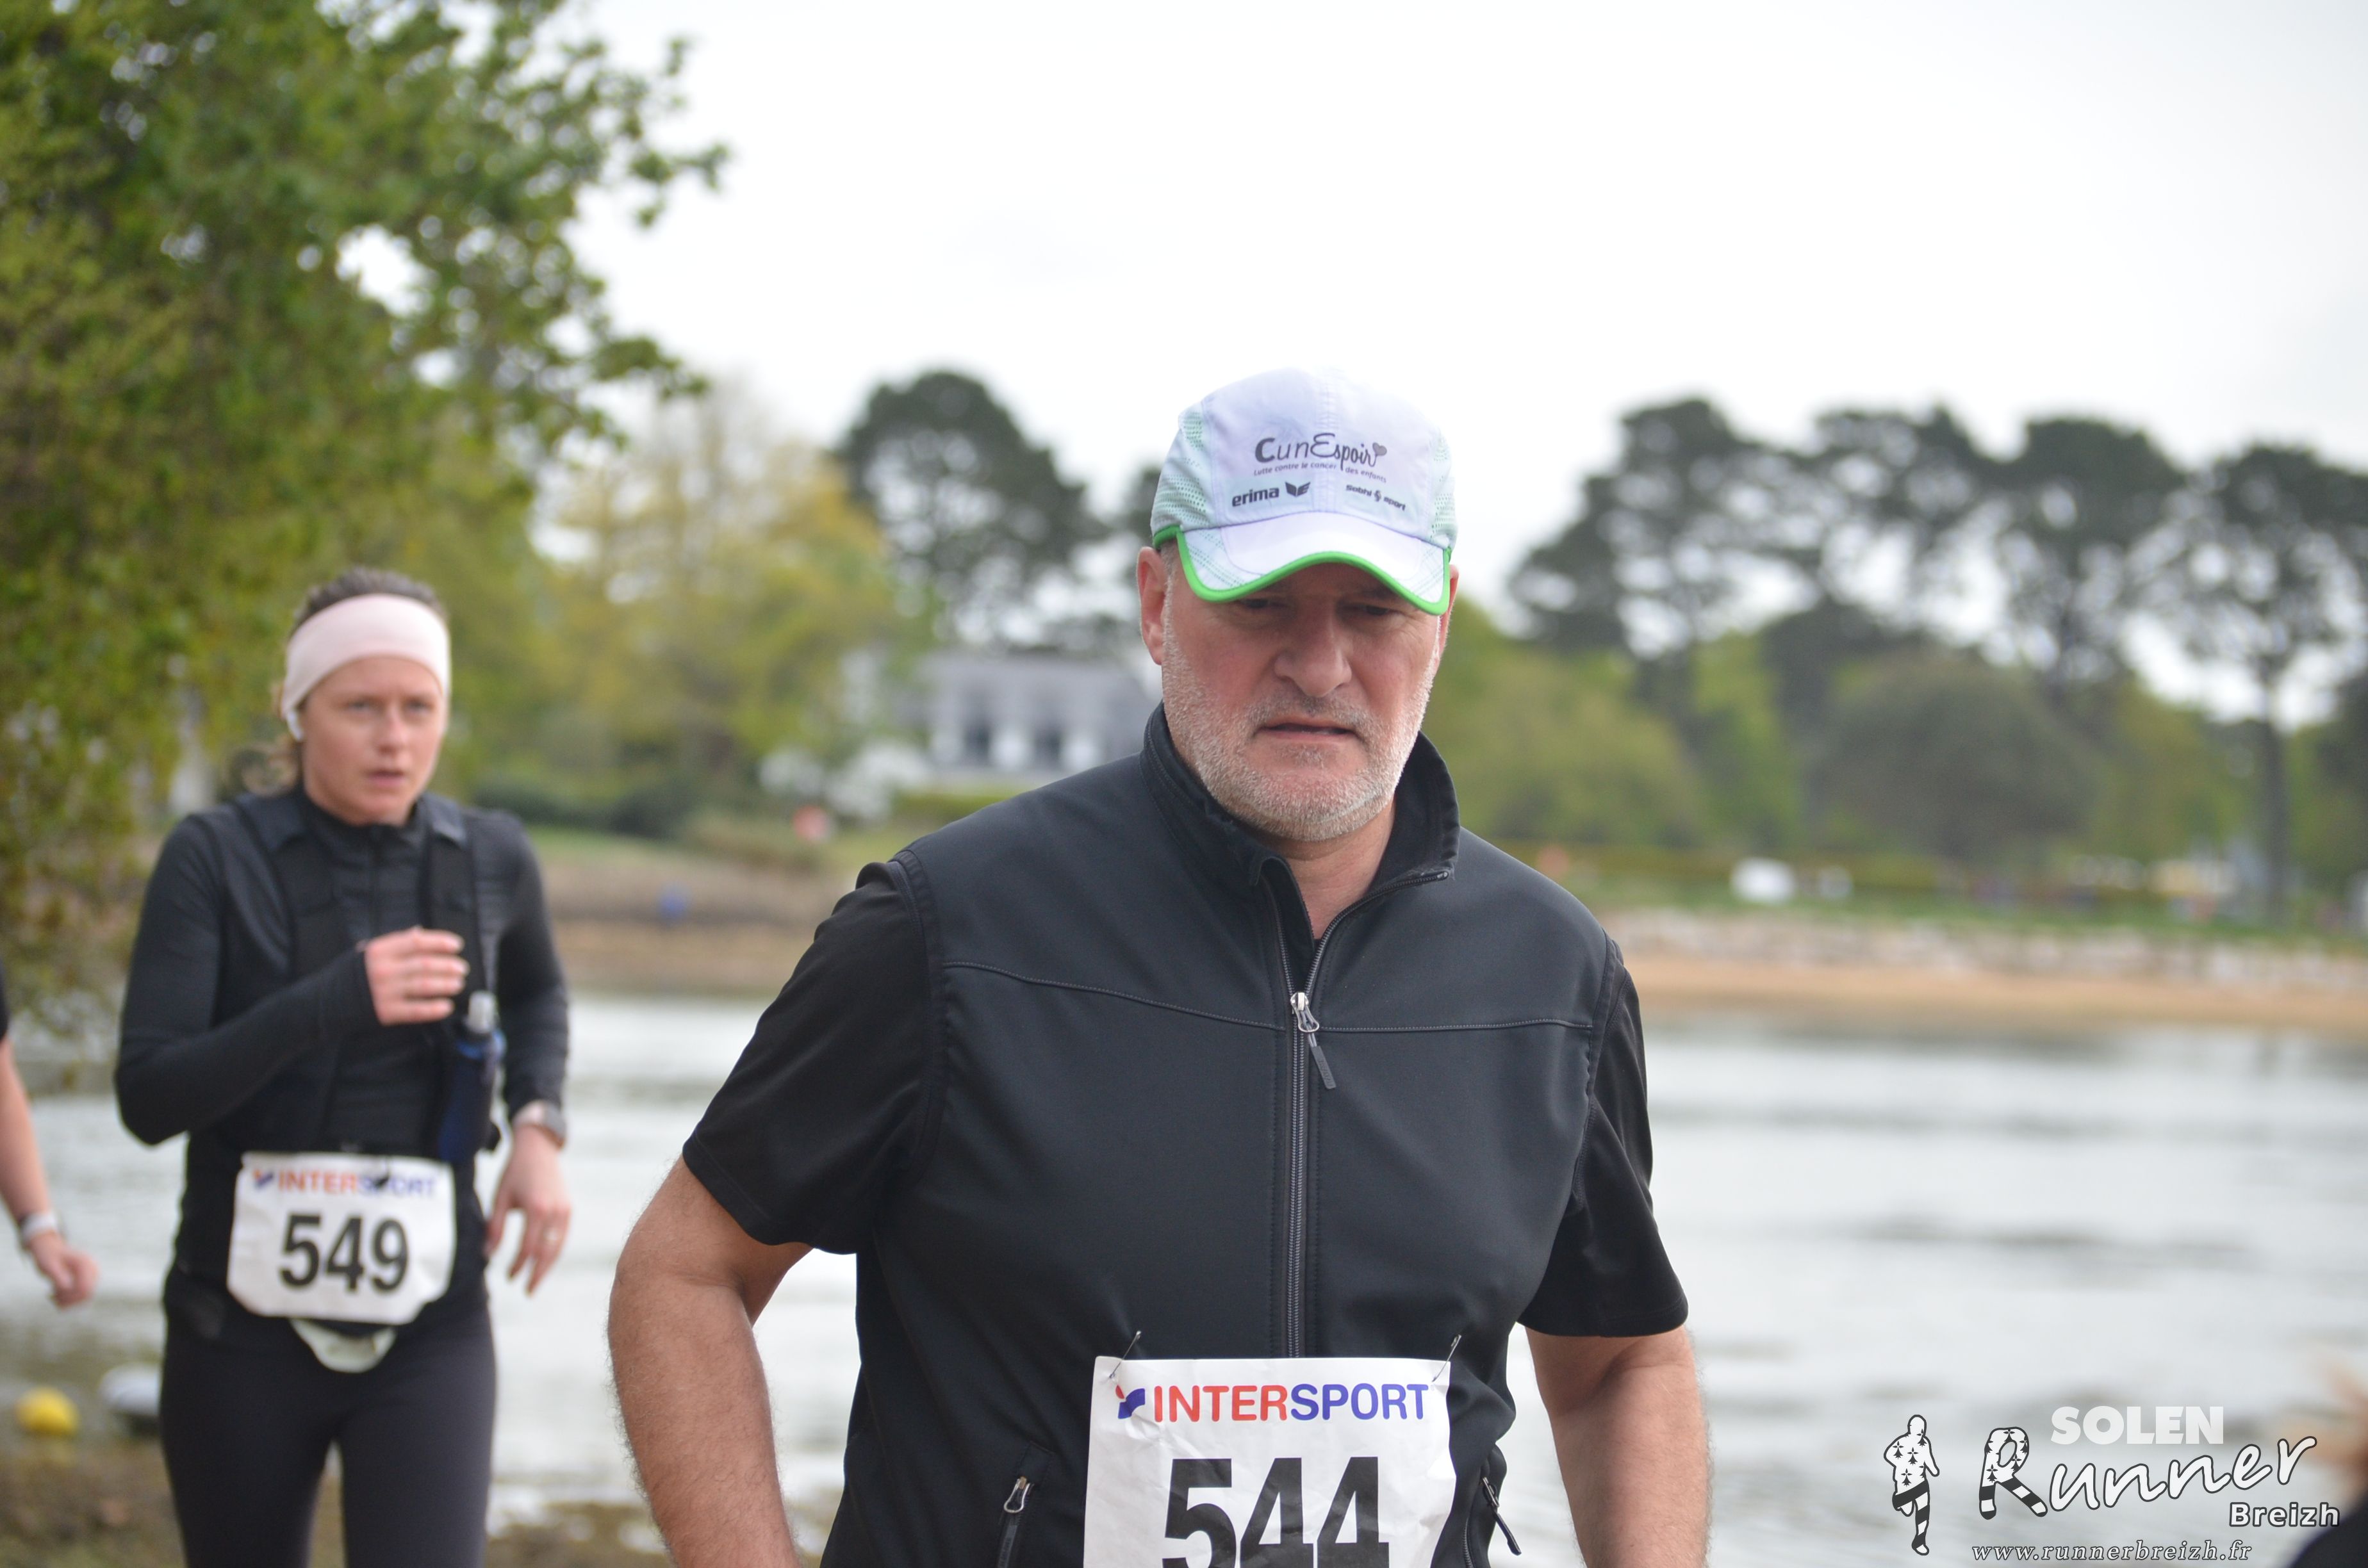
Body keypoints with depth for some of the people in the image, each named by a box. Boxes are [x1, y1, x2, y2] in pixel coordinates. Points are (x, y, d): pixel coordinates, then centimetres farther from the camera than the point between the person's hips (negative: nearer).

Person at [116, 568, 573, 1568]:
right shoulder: (216, 859, -7)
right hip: (245, 1327, -1)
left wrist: (538, 1125, 4)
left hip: (426, 1334, 1)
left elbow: (538, 993, 23)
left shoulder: (489, 859, 1)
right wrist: (335, 1000, -27)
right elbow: (149, 1098, -15)